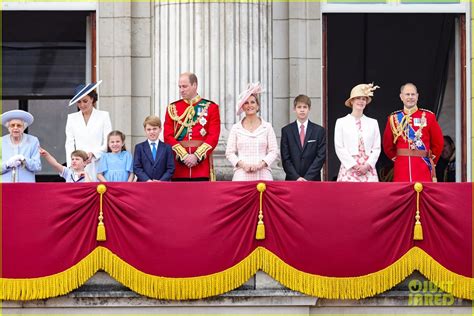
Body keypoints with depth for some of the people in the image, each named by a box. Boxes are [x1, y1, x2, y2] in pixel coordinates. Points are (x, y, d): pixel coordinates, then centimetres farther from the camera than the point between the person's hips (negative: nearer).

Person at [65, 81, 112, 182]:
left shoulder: (103, 116, 8)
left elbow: (108, 143, 3)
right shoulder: (72, 118, 14)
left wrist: (93, 153, -13)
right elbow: (69, 144, 9)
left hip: (98, 165, -2)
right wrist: (71, 165, -5)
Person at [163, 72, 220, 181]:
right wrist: (184, 155, -11)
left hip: (202, 162, -1)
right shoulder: (172, 108, 10)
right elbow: (168, 136, 2)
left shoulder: (210, 107, 5)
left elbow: (214, 136, -2)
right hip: (179, 166, 1)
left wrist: (197, 156, -13)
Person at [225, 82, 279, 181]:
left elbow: (274, 151, 6)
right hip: (242, 174, 0)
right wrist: (243, 164, -8)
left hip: (263, 174, 0)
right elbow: (229, 152, 7)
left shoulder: (267, 127, 9)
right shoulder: (236, 128, 10)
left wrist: (261, 164, -9)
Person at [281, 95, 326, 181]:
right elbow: (285, 158, 2)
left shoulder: (319, 131, 5)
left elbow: (321, 157, -1)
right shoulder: (286, 130, 7)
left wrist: (307, 178, -10)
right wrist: (296, 177, -10)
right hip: (292, 180, 0)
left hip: (313, 180, 0)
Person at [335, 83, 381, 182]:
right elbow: (339, 148, 0)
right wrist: (354, 165, -8)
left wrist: (367, 165, -7)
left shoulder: (373, 123, 12)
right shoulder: (341, 122, 6)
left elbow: (377, 148, 8)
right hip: (349, 168, -2)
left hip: (368, 169, 2)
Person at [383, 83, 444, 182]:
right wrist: (396, 158, 11)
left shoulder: (428, 116, 4)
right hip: (401, 169, 1)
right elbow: (387, 145, 15)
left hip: (423, 169, -1)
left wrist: (431, 161, 9)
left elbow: (438, 143, 9)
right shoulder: (393, 118, 7)